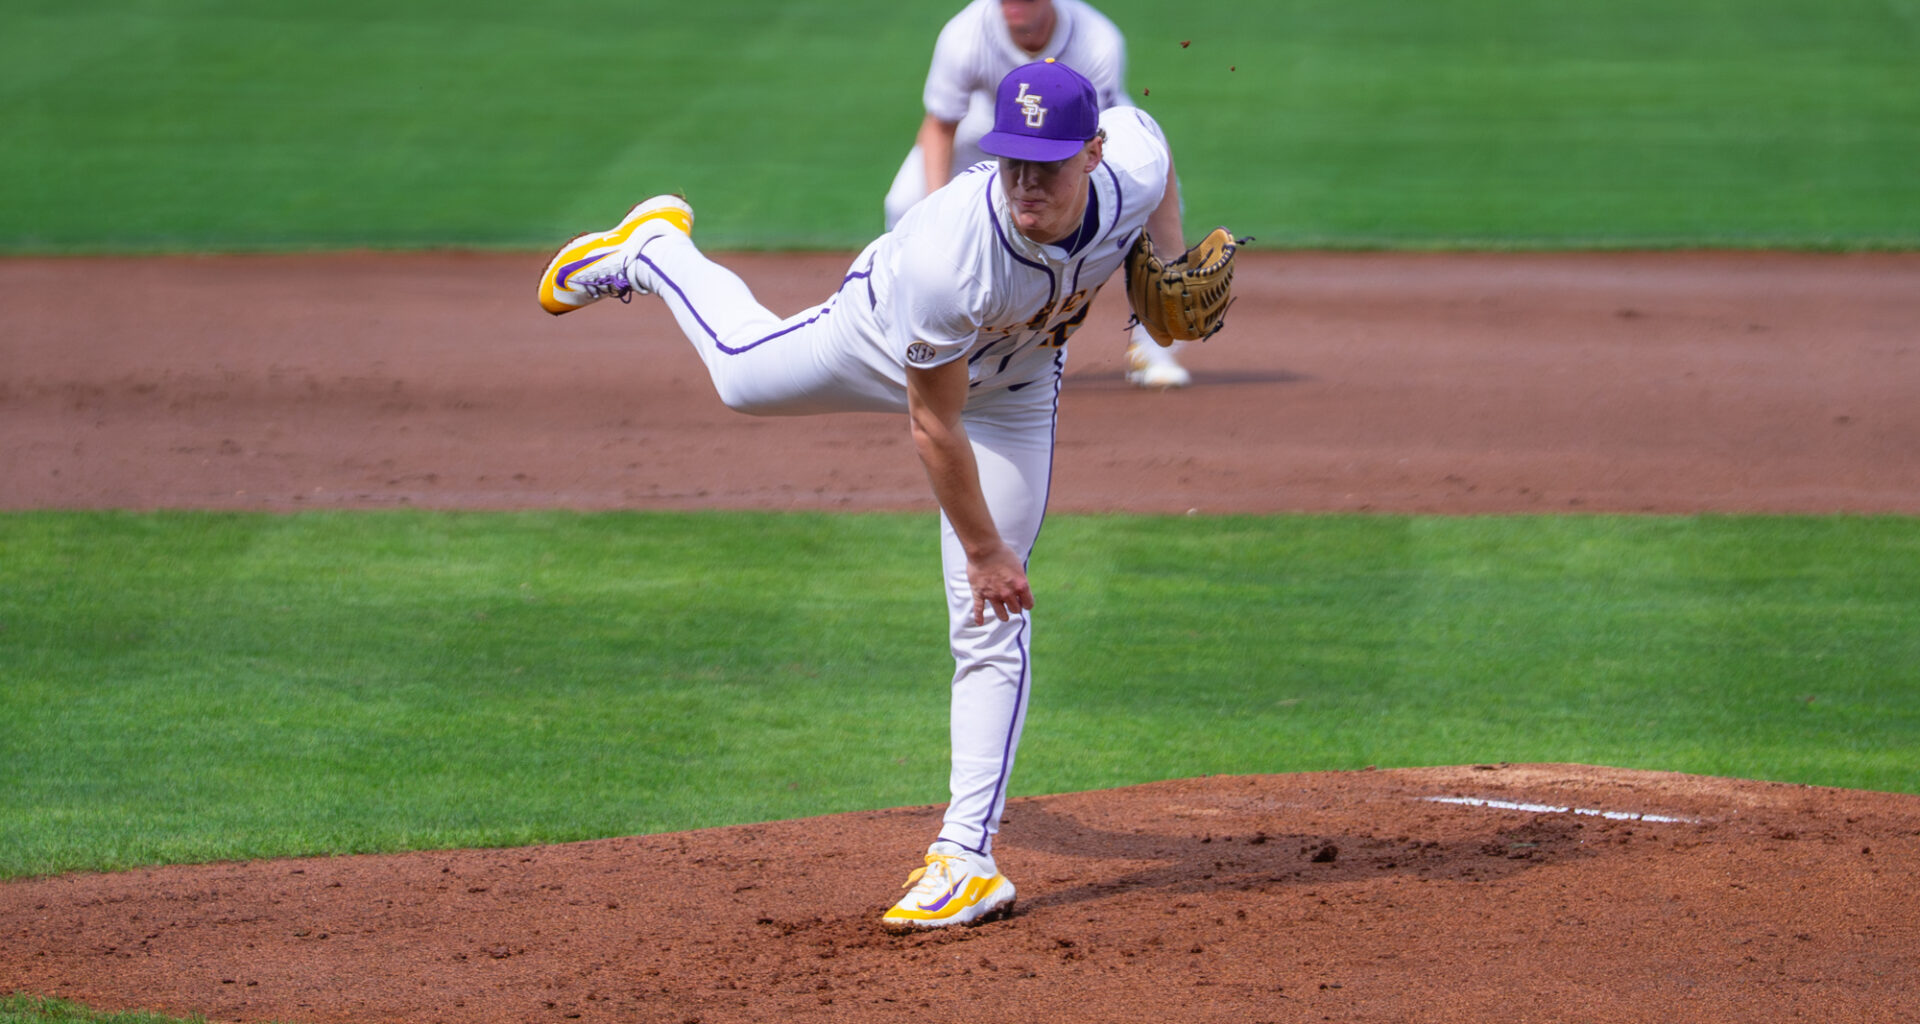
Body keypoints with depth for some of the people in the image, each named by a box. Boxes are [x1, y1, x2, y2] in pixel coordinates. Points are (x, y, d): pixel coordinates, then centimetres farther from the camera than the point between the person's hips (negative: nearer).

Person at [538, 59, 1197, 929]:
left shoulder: (1133, 170, -36)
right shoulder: (948, 256, -46)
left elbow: (1136, 120, -6)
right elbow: (933, 428, -32)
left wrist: (1169, 258, -10)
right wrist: (981, 548, -23)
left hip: (1012, 390, 2)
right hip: (887, 344, -2)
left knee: (990, 627, -4)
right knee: (744, 373, 27)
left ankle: (967, 857, -1)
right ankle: (655, 251, 56)